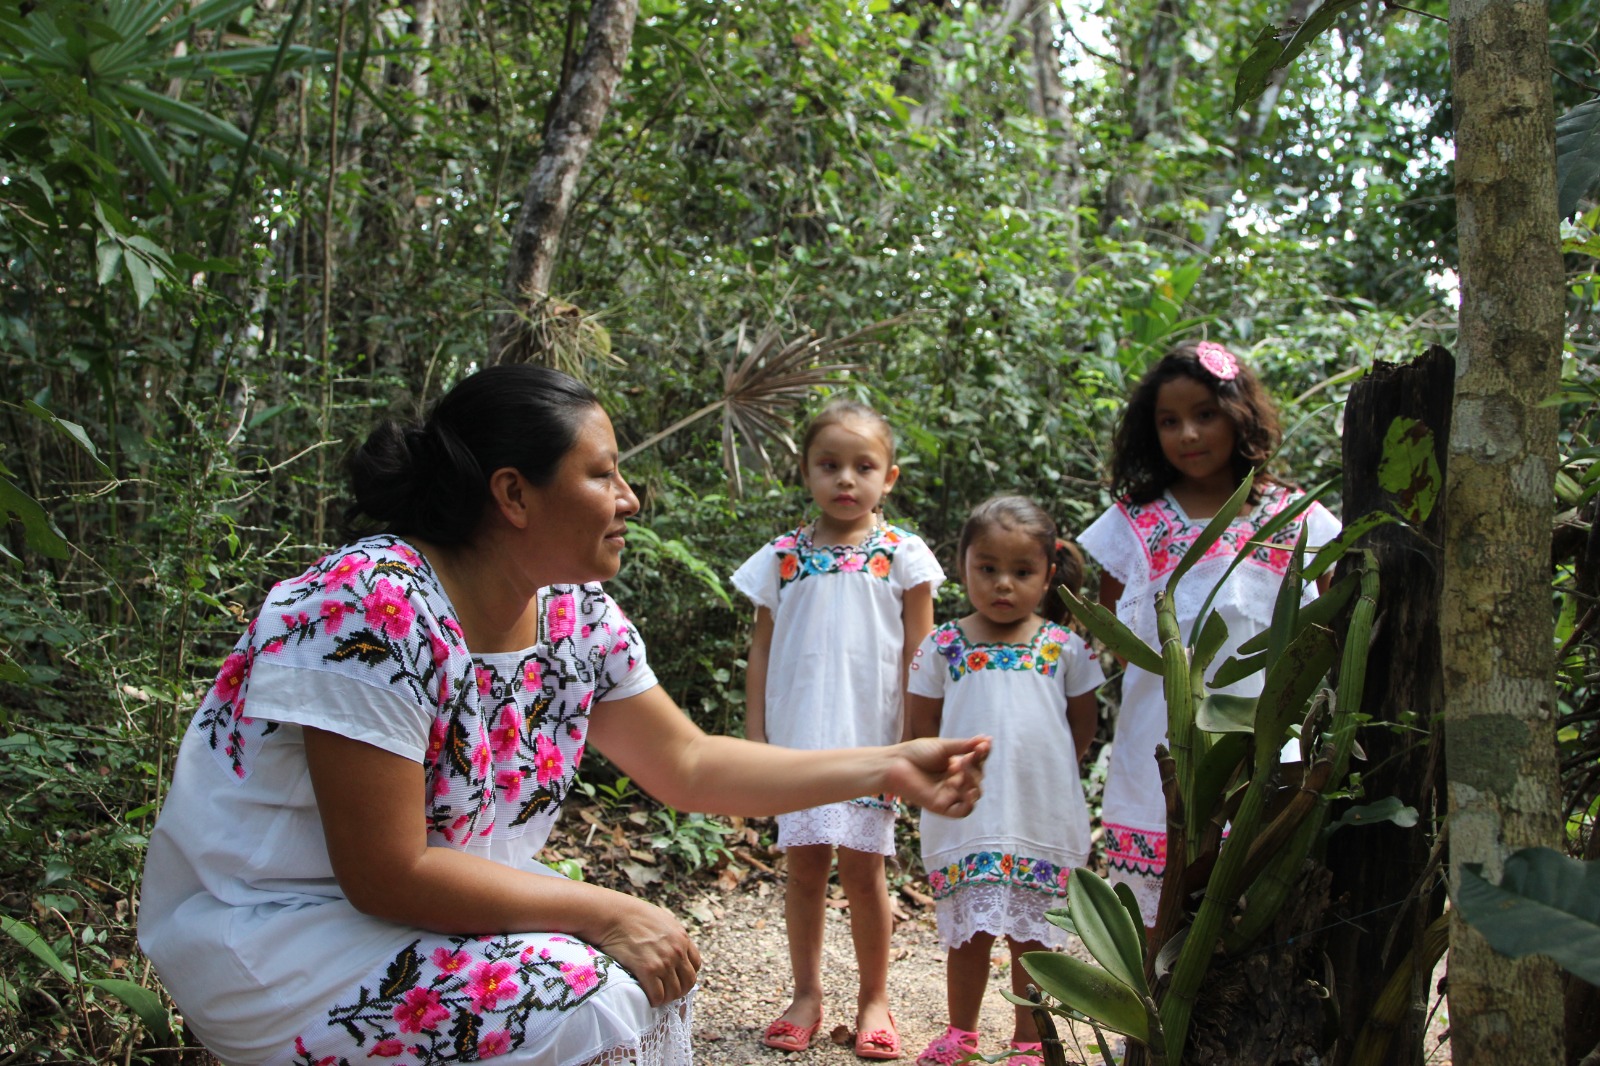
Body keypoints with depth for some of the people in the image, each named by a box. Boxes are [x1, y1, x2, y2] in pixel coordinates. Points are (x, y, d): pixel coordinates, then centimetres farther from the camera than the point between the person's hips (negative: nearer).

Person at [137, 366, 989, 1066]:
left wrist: (886, 768, -1)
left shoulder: (576, 615, -4)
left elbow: (689, 765, 5)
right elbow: (388, 875, -27)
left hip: (425, 901, 8)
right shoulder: (373, 608, -28)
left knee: (653, 970, -1)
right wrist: (603, 912, -22)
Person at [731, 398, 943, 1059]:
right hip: (798, 738, 2)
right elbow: (762, 650, 9)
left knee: (861, 868, 2)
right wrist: (755, 735, 5)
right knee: (803, 865, 8)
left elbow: (918, 657, 1)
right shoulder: (783, 556, 5)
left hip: (871, 738, -2)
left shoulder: (902, 555, 0)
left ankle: (873, 998, 20)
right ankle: (806, 995, 23)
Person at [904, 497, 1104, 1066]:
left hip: (1043, 820, 0)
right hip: (964, 820, 0)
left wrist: (1042, 773, 7)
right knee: (969, 936, 11)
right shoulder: (943, 646, 1)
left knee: (1032, 937, 9)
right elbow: (922, 729, 6)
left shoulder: (1064, 647, 1)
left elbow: (1082, 728, 10)